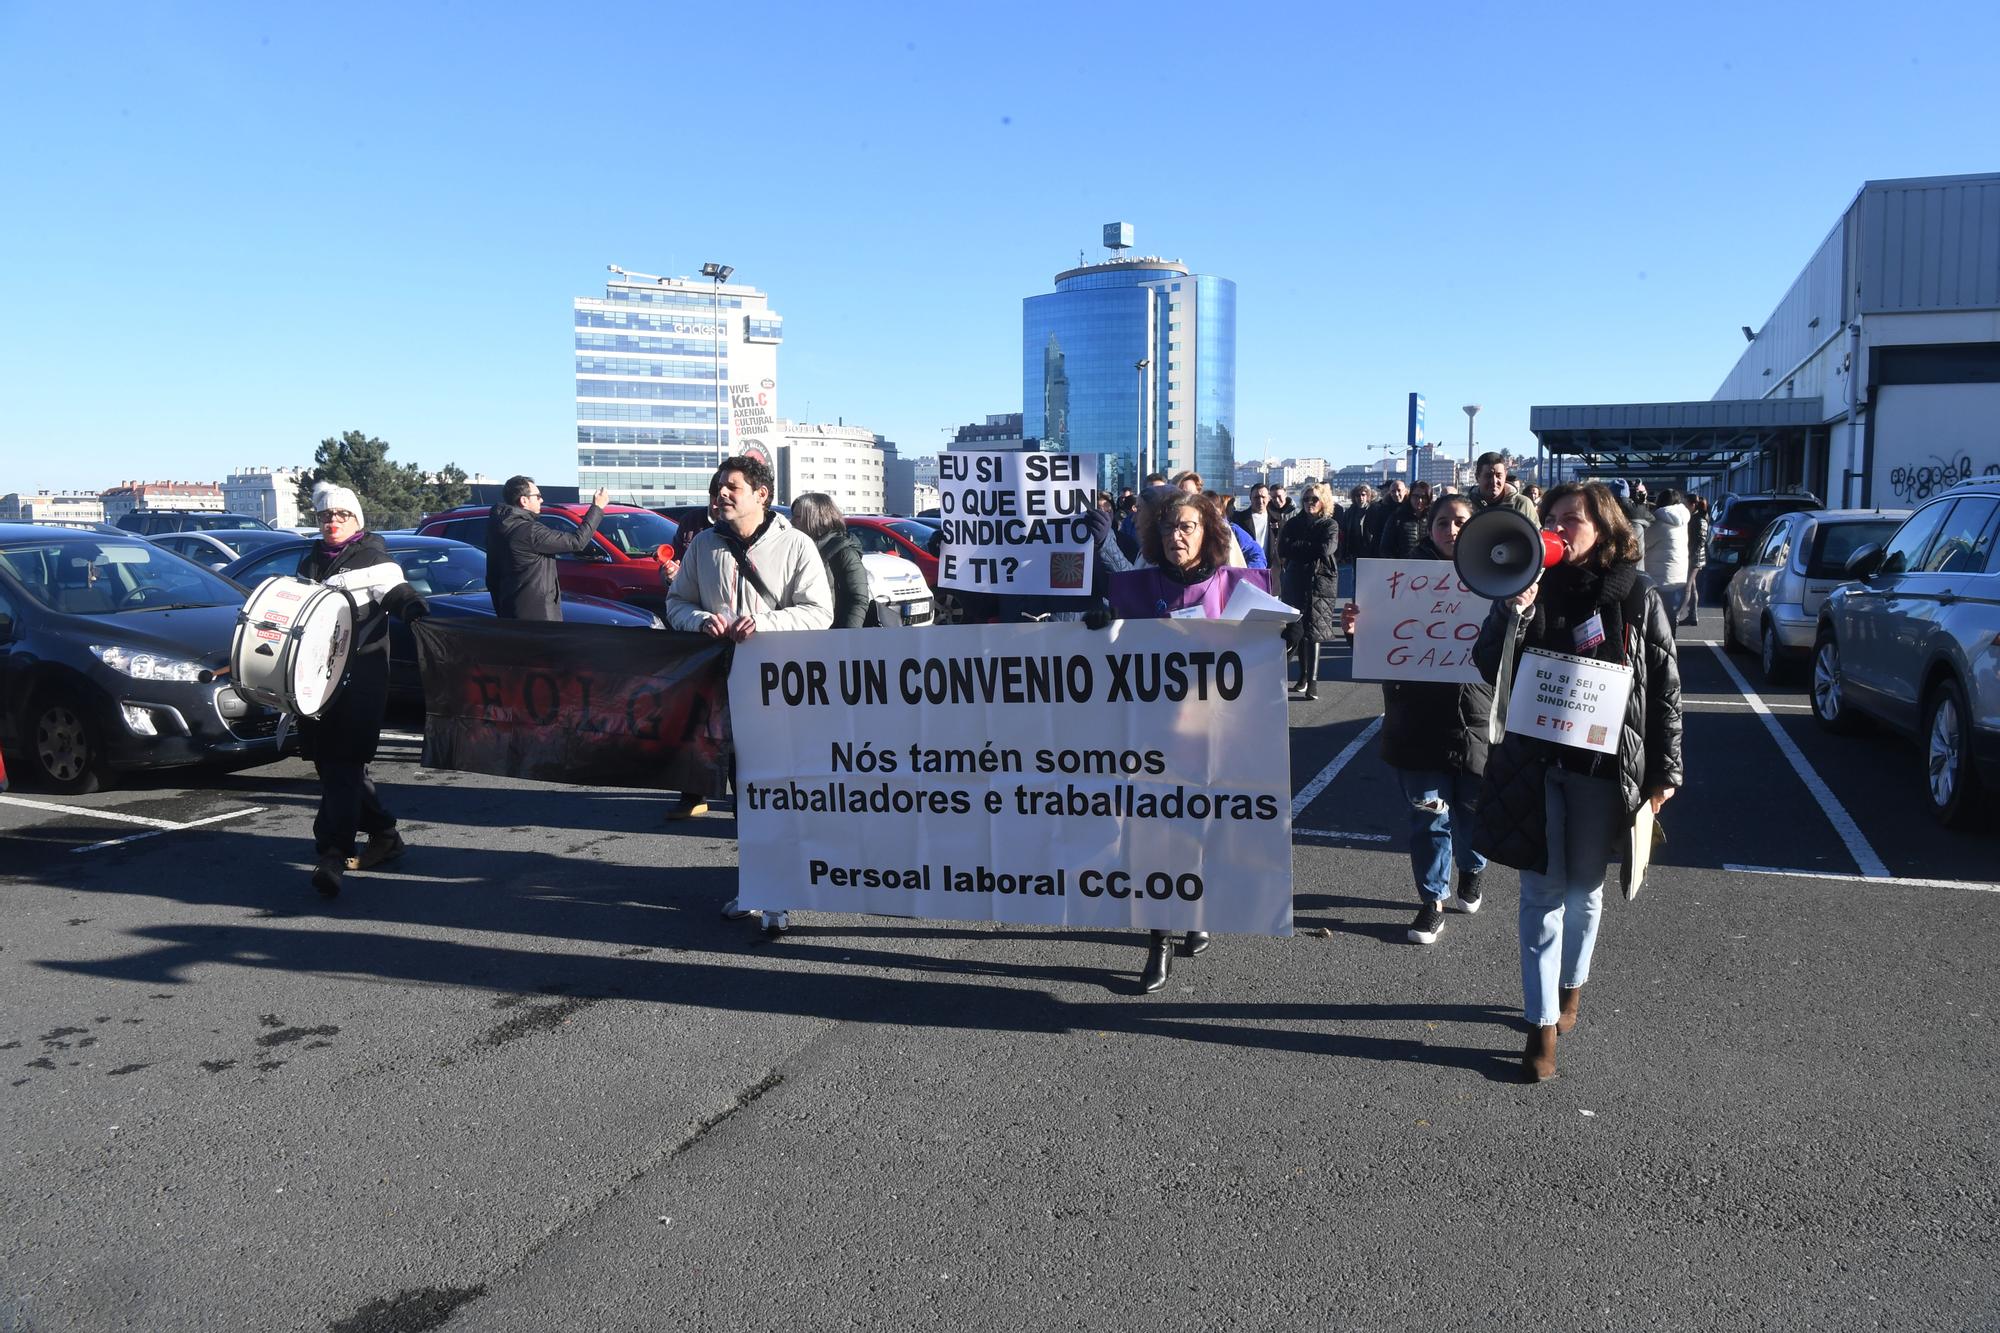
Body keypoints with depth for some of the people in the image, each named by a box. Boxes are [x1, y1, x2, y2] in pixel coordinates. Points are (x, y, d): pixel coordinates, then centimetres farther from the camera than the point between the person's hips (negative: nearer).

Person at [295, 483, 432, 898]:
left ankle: (331, 856, -14)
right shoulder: (310, 561, 20)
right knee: (329, 760, 10)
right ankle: (383, 834, 23)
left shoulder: (372, 557, 0)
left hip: (360, 674, -7)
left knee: (345, 762, -11)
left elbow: (394, 591, -15)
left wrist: (412, 606, -34)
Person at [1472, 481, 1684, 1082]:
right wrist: (1512, 608, -20)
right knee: (1543, 892, 2)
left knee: (1584, 888, 14)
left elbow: (1665, 688, 1)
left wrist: (1664, 772, 0)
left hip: (1604, 766, -1)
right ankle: (1542, 1027, 7)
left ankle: (1570, 987, 37)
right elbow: (1490, 668, -5)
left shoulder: (1638, 596, -2)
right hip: (1535, 762, 1)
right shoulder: (1535, 587, 1)